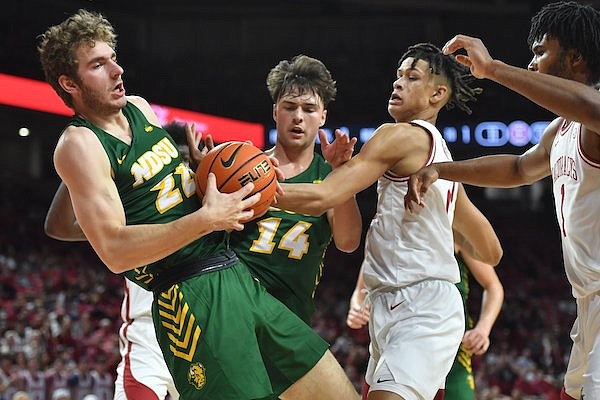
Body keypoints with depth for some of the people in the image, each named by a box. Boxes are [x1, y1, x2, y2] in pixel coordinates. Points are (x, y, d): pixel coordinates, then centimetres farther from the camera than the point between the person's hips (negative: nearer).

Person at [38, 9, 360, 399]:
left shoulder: (140, 108, 15)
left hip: (240, 279, 9)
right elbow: (115, 250, -20)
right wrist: (208, 219, -20)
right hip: (193, 298, -8)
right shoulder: (79, 144, -10)